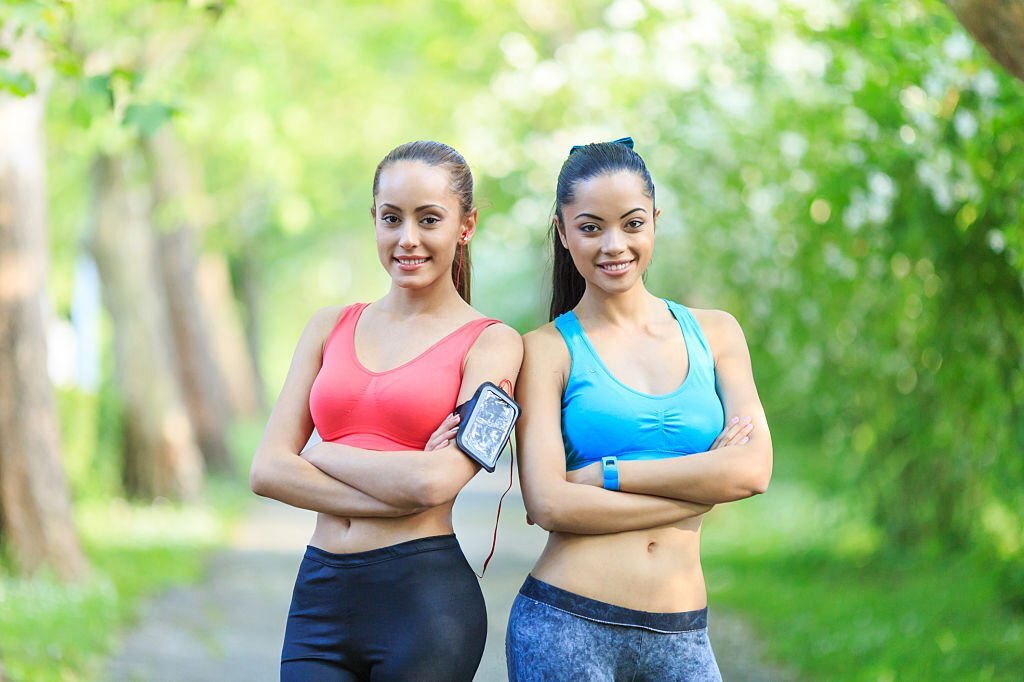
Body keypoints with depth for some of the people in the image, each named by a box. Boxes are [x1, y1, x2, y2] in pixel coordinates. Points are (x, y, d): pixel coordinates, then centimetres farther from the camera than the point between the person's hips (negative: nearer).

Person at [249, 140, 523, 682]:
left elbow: (437, 481, -15)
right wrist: (397, 492, -10)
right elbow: (266, 470, 1)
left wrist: (319, 454, -2)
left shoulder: (490, 343, -1)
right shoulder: (331, 328, 12)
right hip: (319, 597, 4)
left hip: (424, 598, -3)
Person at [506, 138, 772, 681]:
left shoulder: (714, 333, 9)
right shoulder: (547, 351, 0)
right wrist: (703, 482, -9)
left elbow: (754, 470, -3)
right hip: (566, 626, -3)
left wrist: (602, 473, -9)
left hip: (680, 636, 3)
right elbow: (549, 505, -11)